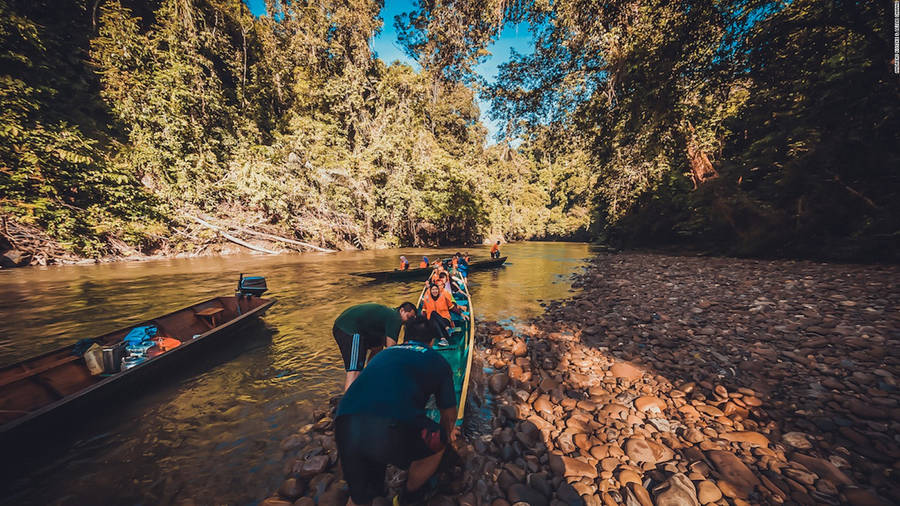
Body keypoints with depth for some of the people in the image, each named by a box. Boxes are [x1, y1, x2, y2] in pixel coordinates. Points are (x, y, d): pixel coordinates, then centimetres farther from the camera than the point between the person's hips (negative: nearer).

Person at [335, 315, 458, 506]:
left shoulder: (384, 353, 29)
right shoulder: (437, 361, 17)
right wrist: (447, 433, 50)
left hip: (344, 428, 5)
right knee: (438, 443, 27)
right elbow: (449, 412, 26)